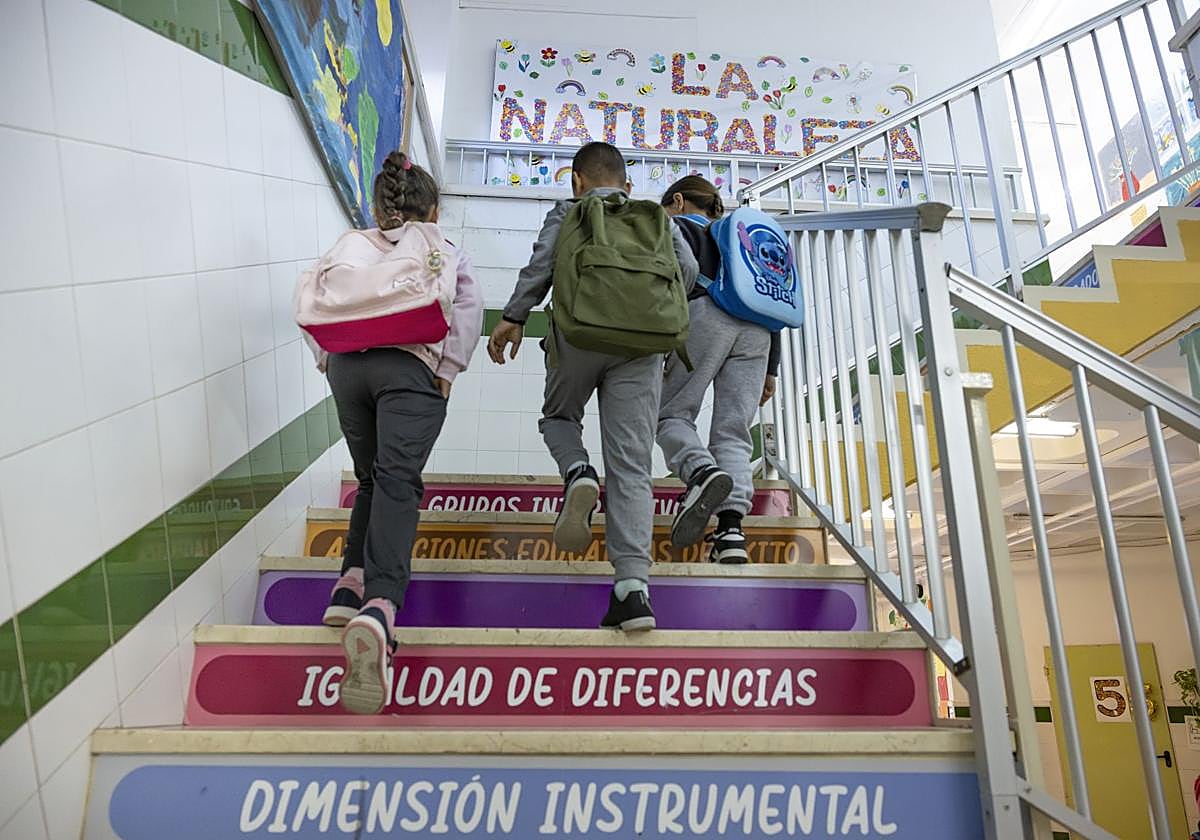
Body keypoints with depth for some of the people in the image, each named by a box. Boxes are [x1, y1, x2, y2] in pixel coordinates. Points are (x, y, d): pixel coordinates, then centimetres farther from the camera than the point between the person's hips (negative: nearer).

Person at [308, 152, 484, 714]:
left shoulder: (351, 244, 25)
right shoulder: (443, 249, 20)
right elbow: (469, 305, 2)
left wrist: (327, 357, 15)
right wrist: (448, 368, 0)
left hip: (347, 364, 3)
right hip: (412, 367, -3)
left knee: (371, 479, 19)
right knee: (397, 482, -18)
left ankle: (352, 583, 7)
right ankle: (379, 605, -38)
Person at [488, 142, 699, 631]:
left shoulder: (567, 213, 18)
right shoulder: (656, 218, 25)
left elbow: (542, 264, 1)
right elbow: (687, 269, 10)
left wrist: (514, 317, 2)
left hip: (580, 333, -1)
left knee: (559, 415, 27)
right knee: (631, 465, -1)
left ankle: (578, 474, -7)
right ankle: (633, 585, -11)